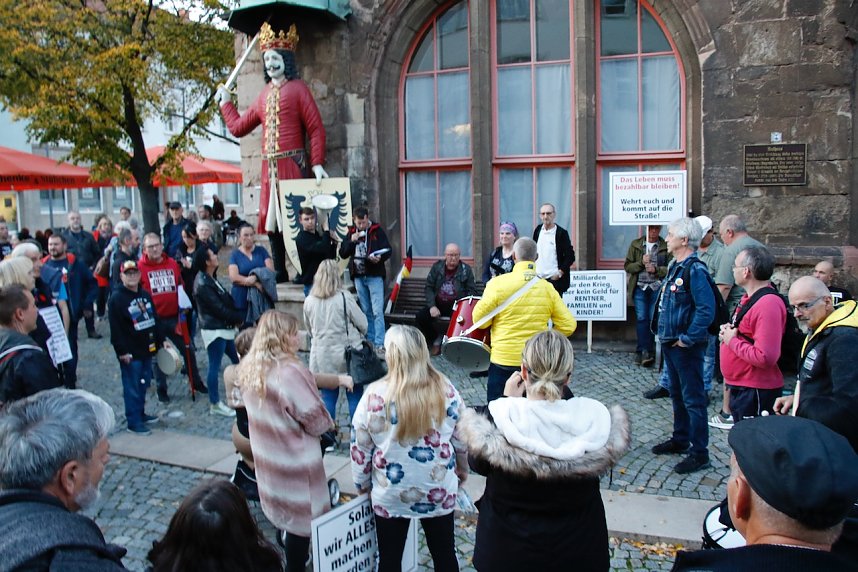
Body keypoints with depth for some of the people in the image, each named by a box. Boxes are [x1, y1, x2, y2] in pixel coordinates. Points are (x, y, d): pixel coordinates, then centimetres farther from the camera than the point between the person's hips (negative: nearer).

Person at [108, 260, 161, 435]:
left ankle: (140, 414, 30)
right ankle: (133, 422, 7)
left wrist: (160, 341, 16)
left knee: (143, 384, 16)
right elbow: (115, 329, -15)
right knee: (132, 388, 0)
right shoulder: (116, 298, -11)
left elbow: (154, 320, 19)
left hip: (147, 349, 7)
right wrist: (122, 352, -17)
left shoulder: (145, 295, 11)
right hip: (130, 353, -7)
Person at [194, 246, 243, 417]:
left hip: (224, 328, 10)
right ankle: (215, 405, 8)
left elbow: (227, 300, 12)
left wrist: (238, 316, -1)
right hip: (214, 330, -10)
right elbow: (219, 309, -19)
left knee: (237, 361, 17)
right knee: (215, 366, -1)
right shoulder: (203, 284, -18)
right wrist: (240, 318, -9)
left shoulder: (211, 279, 12)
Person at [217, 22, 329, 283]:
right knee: (270, 218, 7)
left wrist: (317, 163, -17)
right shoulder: (264, 95, 19)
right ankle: (280, 274, 15)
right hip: (269, 167, 7)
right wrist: (225, 102, 32)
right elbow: (238, 127, 25)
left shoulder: (297, 88, 0)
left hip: (294, 164, -6)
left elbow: (316, 128, -8)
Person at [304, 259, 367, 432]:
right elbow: (362, 323, -7)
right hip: (347, 354, -3)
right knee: (355, 395, 9)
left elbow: (309, 329, 9)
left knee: (328, 396, 12)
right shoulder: (344, 297, -15)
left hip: (322, 356, 3)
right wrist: (359, 335, 14)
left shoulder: (309, 301, -3)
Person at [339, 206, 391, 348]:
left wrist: (380, 258, -24)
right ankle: (370, 340, 20)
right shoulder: (351, 232, 8)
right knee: (366, 311, 12)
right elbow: (342, 254, 5)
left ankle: (379, 343, -9)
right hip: (358, 277, 5)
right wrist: (351, 241, -11)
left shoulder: (377, 231, -4)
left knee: (377, 311, -9)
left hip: (374, 276, -4)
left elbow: (387, 250, -4)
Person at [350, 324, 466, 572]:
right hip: (439, 490, 2)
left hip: (390, 494, -1)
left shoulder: (375, 395, -16)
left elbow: (360, 447, -7)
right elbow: (462, 438, 0)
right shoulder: (446, 390, -11)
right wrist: (463, 469, 18)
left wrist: (362, 482, 9)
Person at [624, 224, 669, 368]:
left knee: (654, 318, -3)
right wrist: (641, 263, -10)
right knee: (641, 317, -8)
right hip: (639, 287, 1)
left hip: (657, 288, -1)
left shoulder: (666, 247, 4)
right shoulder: (636, 244, 9)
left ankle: (641, 351, 5)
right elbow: (627, 266, 6)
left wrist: (656, 269, -14)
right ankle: (646, 351, -6)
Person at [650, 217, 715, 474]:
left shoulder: (695, 270, -20)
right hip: (670, 343, 10)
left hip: (686, 347, -10)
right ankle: (680, 439, 35)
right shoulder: (675, 267, 10)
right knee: (677, 394, 21)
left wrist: (687, 339, -22)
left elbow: (706, 310, -26)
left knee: (693, 398, -1)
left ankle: (699, 453, 7)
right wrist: (665, 334, 13)